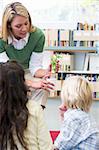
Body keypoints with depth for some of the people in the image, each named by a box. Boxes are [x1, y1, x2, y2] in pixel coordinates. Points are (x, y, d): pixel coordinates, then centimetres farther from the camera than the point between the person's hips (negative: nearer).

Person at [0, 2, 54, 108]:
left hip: (25, 72, 2)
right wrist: (31, 83, -43)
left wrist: (45, 72, -38)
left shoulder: (37, 35, -19)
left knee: (43, 88, -26)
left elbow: (34, 67, -13)